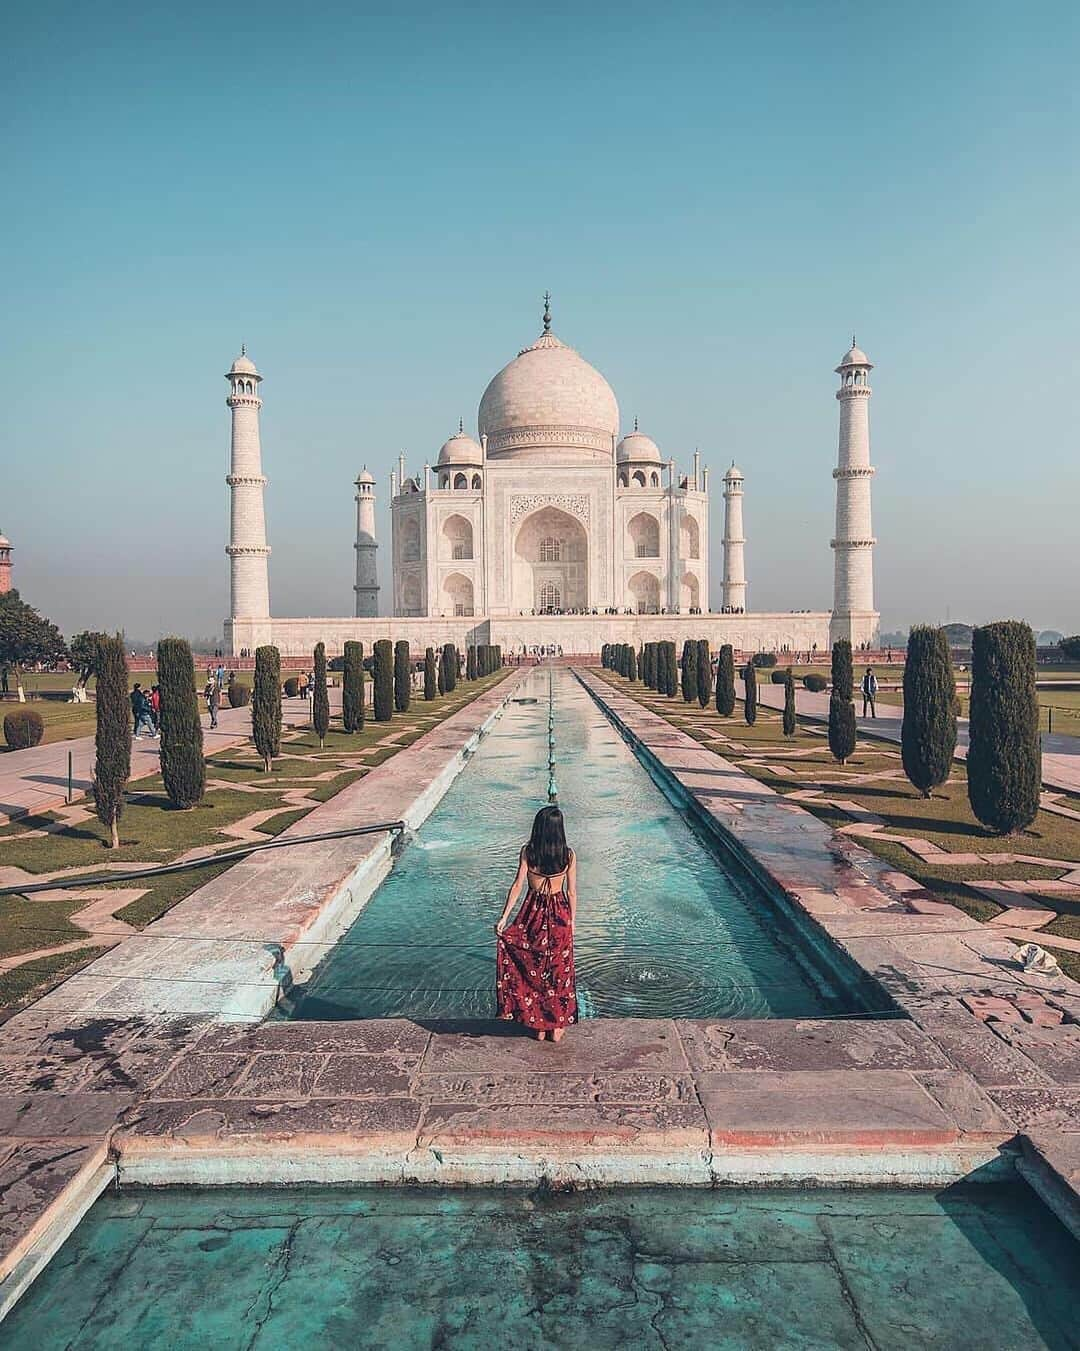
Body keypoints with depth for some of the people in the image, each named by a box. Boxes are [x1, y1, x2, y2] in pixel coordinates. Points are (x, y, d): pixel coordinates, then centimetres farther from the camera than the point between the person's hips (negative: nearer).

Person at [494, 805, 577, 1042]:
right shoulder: (568, 855, -9)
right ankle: (556, 1026, 23)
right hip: (559, 915, 0)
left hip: (533, 913, 0)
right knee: (559, 969, 14)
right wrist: (571, 922, 8)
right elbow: (572, 892, -4)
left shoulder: (528, 852, -11)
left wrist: (504, 916, -8)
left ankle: (538, 1025, 21)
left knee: (532, 968, 14)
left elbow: (517, 885, -12)